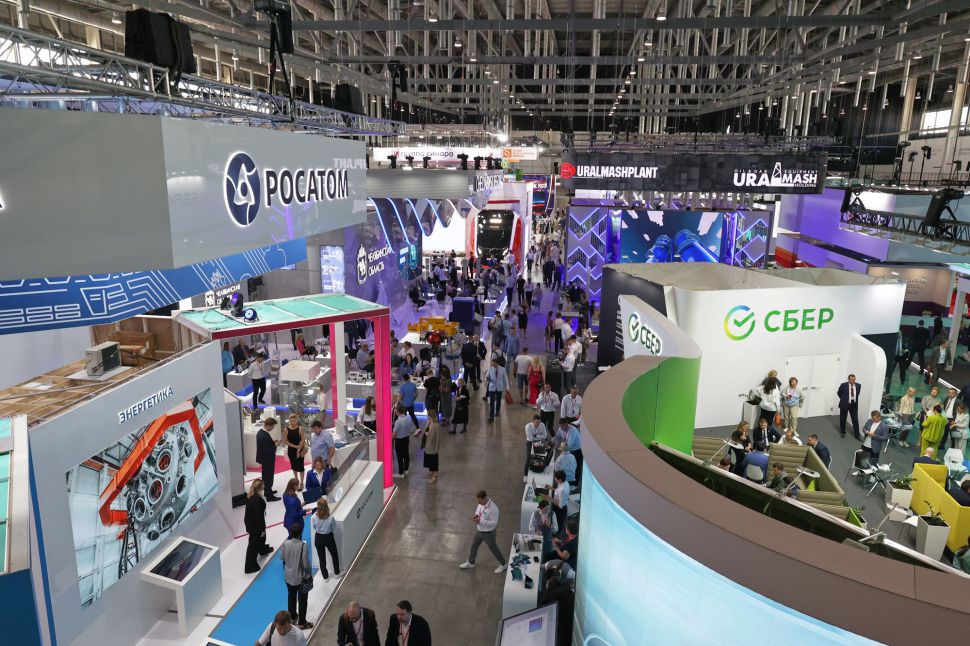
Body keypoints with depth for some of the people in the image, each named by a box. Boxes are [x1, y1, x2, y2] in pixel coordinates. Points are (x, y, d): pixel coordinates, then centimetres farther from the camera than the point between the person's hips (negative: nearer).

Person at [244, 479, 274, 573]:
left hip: (249, 522, 9)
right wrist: (262, 529, -15)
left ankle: (263, 550, 60)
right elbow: (259, 515, -26)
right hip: (255, 524, -9)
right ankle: (250, 567, 17)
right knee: (253, 544, 5)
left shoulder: (249, 497, -6)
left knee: (261, 537, 33)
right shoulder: (257, 499, -33)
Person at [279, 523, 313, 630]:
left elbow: (281, 558, -1)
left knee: (291, 596, 26)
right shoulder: (303, 546, -28)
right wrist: (310, 572, -2)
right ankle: (302, 622, 24)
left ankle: (292, 616, 44)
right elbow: (306, 564, -22)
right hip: (301, 577, -4)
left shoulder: (285, 543, -16)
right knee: (302, 599, 13)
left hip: (288, 576, 4)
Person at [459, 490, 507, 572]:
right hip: (479, 530, 7)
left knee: (493, 549, 14)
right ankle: (470, 563, 47)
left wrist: (481, 521, -33)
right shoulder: (481, 503, -12)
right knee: (474, 546, 23)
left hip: (488, 533, -7)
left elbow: (494, 523, -29)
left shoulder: (493, 509, -35)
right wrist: (476, 515, -12)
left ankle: (503, 564, 39)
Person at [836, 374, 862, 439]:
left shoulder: (858, 385, -3)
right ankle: (842, 432, 28)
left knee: (855, 420, 4)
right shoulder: (844, 385, -13)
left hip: (854, 405, 2)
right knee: (843, 419, 11)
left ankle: (857, 435, 11)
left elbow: (858, 393, 16)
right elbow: (839, 393, 2)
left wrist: (854, 399, 10)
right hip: (844, 404, -2)